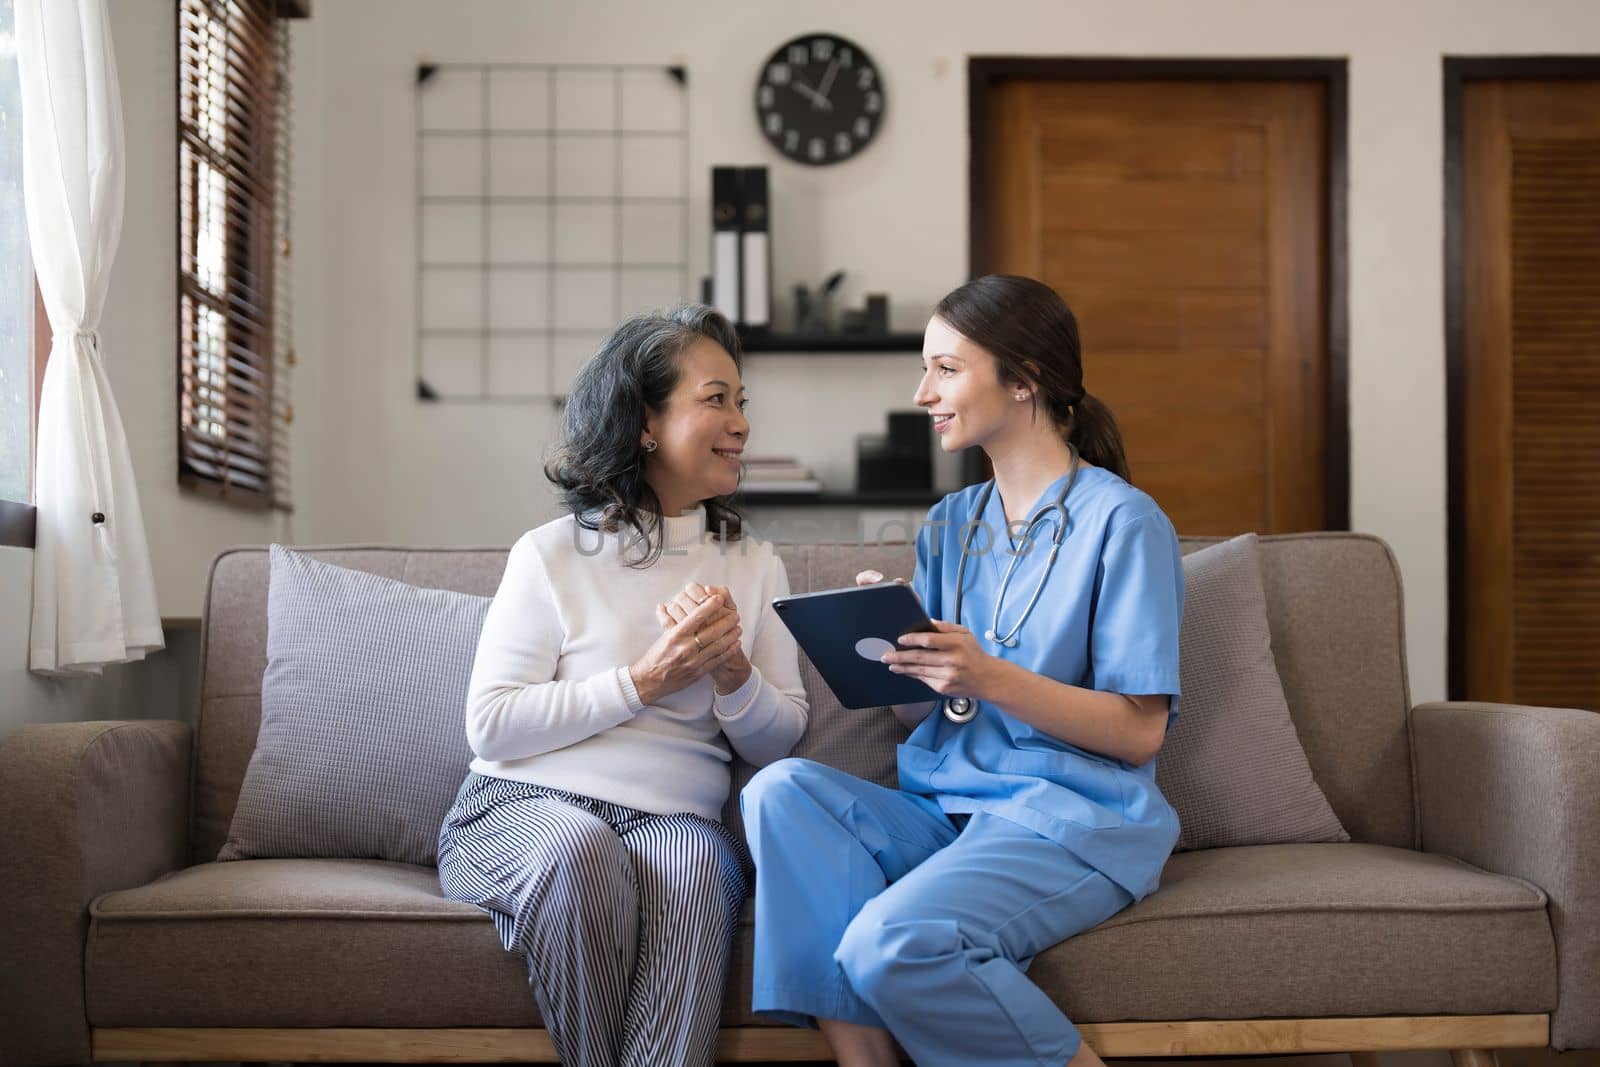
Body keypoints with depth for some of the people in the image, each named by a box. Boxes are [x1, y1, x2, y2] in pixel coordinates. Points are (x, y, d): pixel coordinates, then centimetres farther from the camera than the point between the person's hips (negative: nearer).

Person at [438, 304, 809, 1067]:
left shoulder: (754, 567, 16)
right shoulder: (550, 556, 4)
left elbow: (781, 742, 14)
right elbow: (490, 726, -4)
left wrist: (734, 676, -8)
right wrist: (645, 681, -10)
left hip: (674, 818, 2)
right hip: (525, 804, -2)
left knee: (695, 870, -34)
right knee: (579, 852, -36)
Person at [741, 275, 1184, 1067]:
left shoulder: (1121, 521, -5)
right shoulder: (949, 525, 15)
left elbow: (1140, 732, -10)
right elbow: (919, 713, 13)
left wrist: (990, 678, -21)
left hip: (1071, 818, -6)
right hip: (944, 806, 7)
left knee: (894, 942, -31)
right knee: (780, 788, -21)